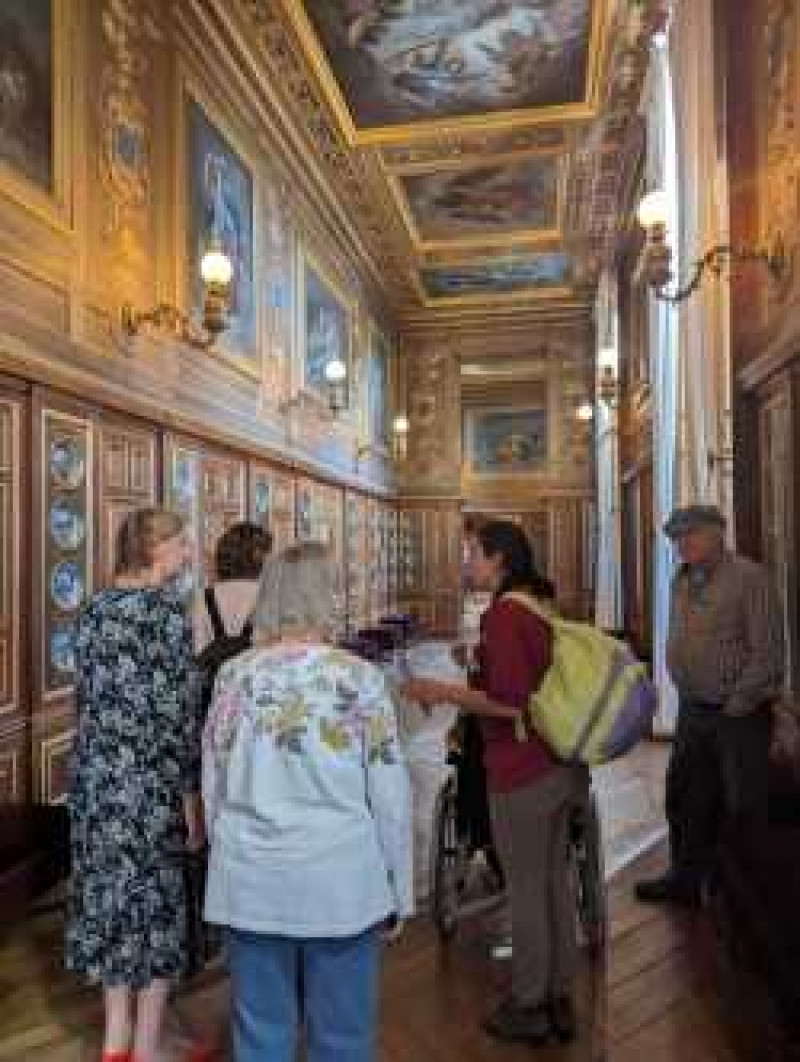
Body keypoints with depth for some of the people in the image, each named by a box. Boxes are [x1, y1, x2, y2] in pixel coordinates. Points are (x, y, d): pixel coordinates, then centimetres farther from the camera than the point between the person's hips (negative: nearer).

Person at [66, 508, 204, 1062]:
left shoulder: (96, 606, 5)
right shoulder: (169, 608, -15)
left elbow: (86, 694, 11)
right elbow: (178, 710, -17)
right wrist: (193, 794, -11)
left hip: (96, 771, 7)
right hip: (151, 775, -7)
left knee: (111, 891, 18)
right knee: (156, 900, 9)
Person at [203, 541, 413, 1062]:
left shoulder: (234, 676, -4)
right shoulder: (357, 677, -13)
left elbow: (213, 785, 6)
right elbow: (390, 794, -9)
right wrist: (398, 888, 4)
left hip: (251, 880, 3)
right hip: (339, 880, -2)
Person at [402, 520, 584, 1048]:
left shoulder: (503, 613, -19)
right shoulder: (540, 609, 8)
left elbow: (511, 702, -22)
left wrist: (443, 693, -14)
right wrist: (463, 691, 23)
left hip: (524, 773, -9)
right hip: (560, 765, 9)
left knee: (526, 890, 8)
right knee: (556, 880, 18)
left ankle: (529, 1009, 26)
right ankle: (561, 999, 34)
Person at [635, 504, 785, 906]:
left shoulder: (748, 577, -13)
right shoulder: (682, 580, 9)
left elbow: (767, 651, -16)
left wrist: (738, 704, -15)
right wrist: (684, 691, 10)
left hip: (739, 713, -7)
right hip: (693, 709, 8)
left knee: (744, 805, 4)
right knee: (685, 798, 17)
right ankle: (686, 879, 34)